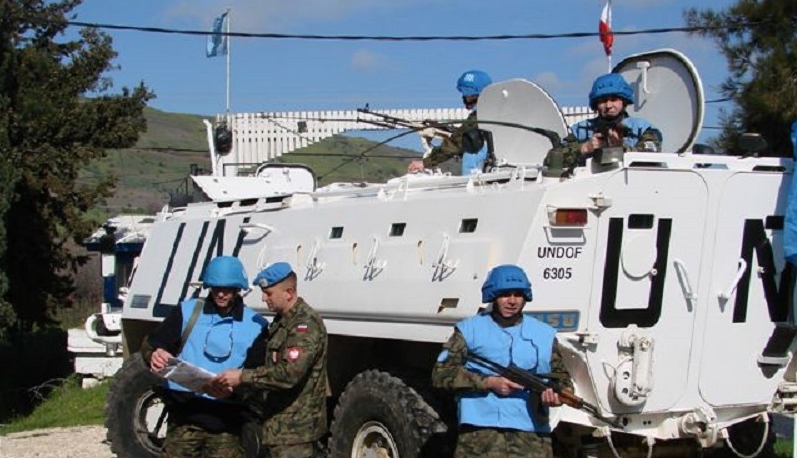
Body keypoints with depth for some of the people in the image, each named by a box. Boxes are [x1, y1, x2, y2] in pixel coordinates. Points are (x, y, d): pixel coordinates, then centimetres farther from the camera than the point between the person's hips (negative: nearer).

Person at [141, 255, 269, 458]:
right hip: (183, 416, 1)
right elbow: (150, 345, 7)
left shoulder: (255, 325, 3)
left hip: (226, 425, 0)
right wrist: (153, 355, -18)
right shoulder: (188, 311, 6)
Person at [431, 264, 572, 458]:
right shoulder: (470, 330, 9)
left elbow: (562, 379, 18)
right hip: (480, 434, -2)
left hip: (530, 436, 2)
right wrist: (489, 382, -8)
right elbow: (441, 373, 2)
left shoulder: (544, 335, 16)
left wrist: (555, 394, -7)